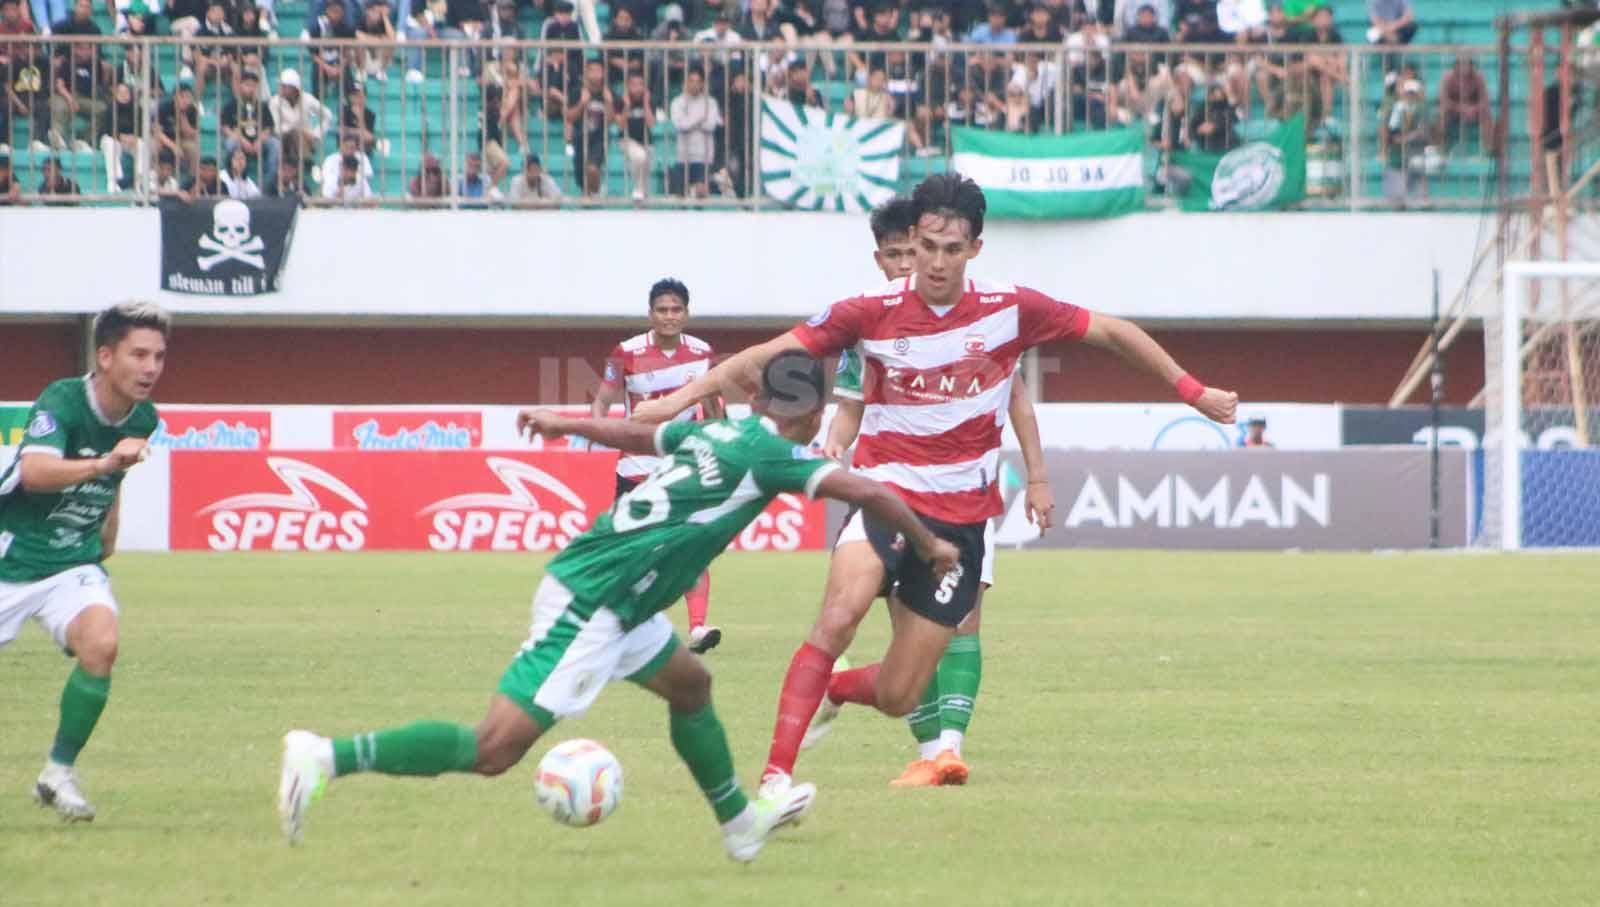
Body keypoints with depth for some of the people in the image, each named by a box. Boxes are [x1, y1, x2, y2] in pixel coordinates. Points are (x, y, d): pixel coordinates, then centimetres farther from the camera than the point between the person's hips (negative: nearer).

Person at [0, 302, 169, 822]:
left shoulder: (141, 419, -1)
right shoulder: (62, 402, -22)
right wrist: (104, 463, -54)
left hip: (74, 564, 4)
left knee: (101, 643, -24)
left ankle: (59, 774, -10)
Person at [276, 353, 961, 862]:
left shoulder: (714, 431, 15)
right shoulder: (772, 454, -8)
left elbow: (633, 433, 33)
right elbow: (863, 492, -13)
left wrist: (568, 424, 51)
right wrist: (928, 545, 3)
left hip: (599, 598, 10)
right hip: (590, 604, -10)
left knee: (689, 683, 28)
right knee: (494, 749, -14)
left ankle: (739, 822, 41)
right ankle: (329, 757, -22)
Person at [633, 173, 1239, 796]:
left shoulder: (1010, 311, -4)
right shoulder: (874, 312, -6)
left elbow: (1113, 332, 7)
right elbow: (776, 352, -5)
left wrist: (1193, 392, 10)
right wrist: (686, 395, -13)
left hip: (961, 517, 2)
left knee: (896, 698, 0)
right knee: (840, 613, -33)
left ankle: (830, 689, 37)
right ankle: (776, 774, -32)